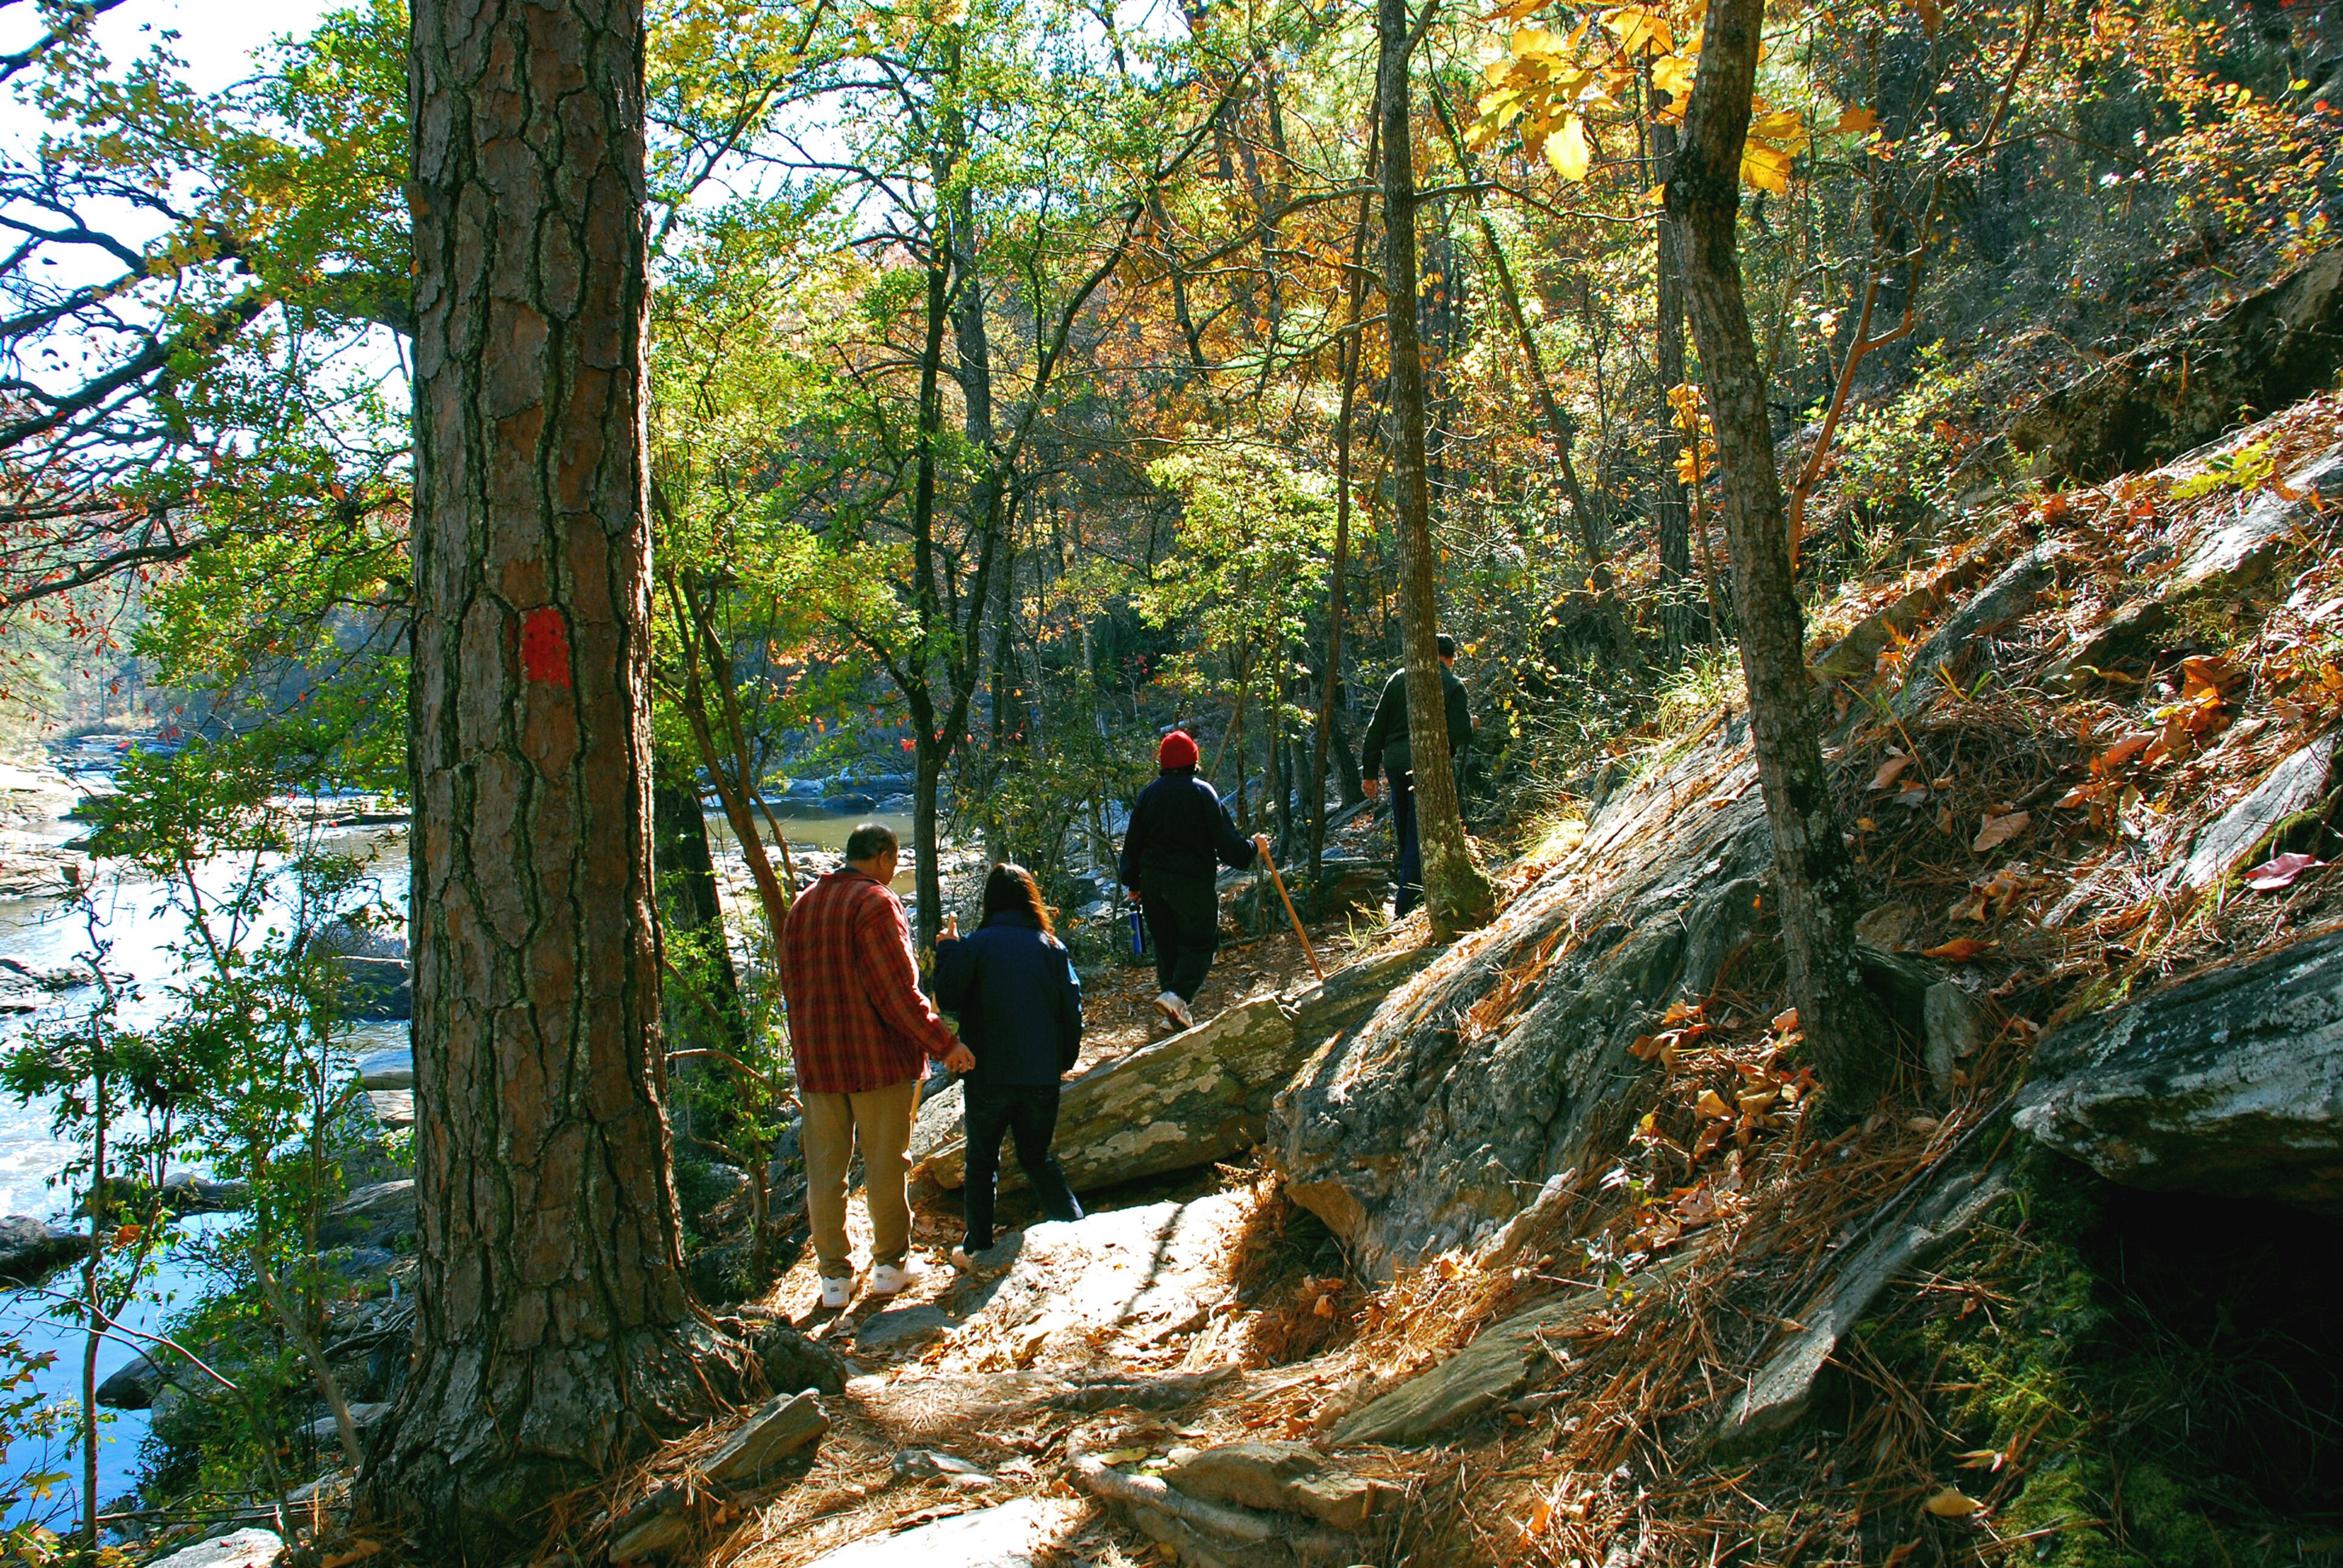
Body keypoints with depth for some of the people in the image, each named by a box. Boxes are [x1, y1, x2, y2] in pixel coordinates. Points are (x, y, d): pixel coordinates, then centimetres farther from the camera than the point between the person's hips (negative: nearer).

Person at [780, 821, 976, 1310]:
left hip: (816, 1061, 6)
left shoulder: (802, 906, 8)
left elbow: (791, 982, 14)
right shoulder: (876, 903, -13)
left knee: (824, 1170, 10)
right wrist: (943, 1043, -13)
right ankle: (891, 1264, 20)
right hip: (878, 1058, -5)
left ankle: (834, 1276, 16)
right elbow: (899, 990, -18)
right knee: (886, 1165, 9)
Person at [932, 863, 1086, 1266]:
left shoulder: (976, 945, -9)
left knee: (982, 1160, 12)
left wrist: (947, 949, 5)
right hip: (1042, 1075, 3)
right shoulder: (1051, 946, 1)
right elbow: (1072, 1008, 4)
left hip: (988, 1074, -3)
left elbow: (947, 1000, -6)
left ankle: (977, 1247, 18)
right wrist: (1065, 1060, 16)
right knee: (1037, 1157, 18)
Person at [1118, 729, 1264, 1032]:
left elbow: (1132, 842, 11)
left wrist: (1133, 882, 19)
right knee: (1200, 942, 2)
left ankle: (1176, 1010, 15)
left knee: (1166, 944, 14)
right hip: (1194, 882, -5)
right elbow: (1225, 838, -8)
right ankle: (1176, 995, -18)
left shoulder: (1148, 794, 8)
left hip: (1153, 881, 5)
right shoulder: (1202, 792, -7)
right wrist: (1253, 848, 9)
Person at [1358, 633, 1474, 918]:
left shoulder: (1398, 678, 11)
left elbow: (1376, 727, 10)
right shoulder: (1453, 685, -1)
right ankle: (1406, 909, -8)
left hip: (1395, 763, 5)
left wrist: (1369, 771, 14)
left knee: (1404, 835, 18)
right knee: (1420, 836, -2)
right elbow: (1462, 735, -8)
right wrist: (1471, 724, 16)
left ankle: (1410, 897, 31)